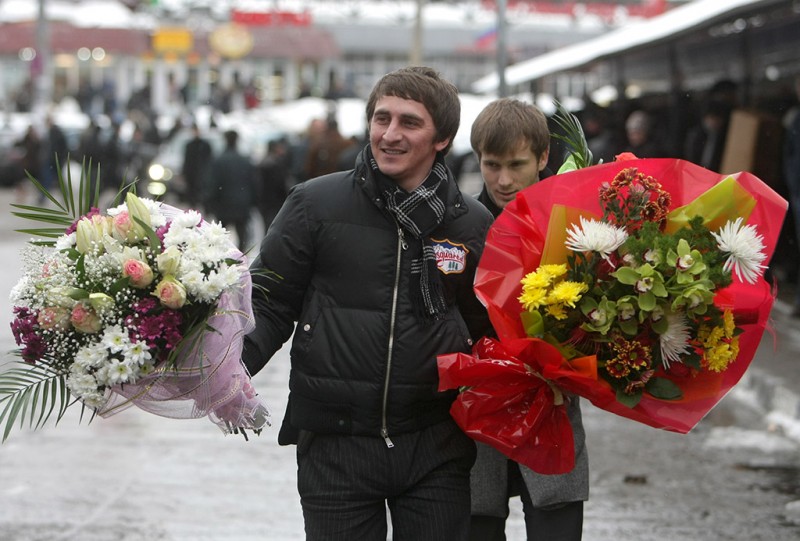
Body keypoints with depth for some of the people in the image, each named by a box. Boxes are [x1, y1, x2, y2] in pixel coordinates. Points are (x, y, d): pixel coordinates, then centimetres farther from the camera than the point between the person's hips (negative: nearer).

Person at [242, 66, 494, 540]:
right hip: (335, 444, -1)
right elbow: (269, 305, 1)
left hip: (436, 448, 2)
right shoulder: (315, 204, -1)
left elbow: (486, 328, 15)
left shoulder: (473, 224, 5)